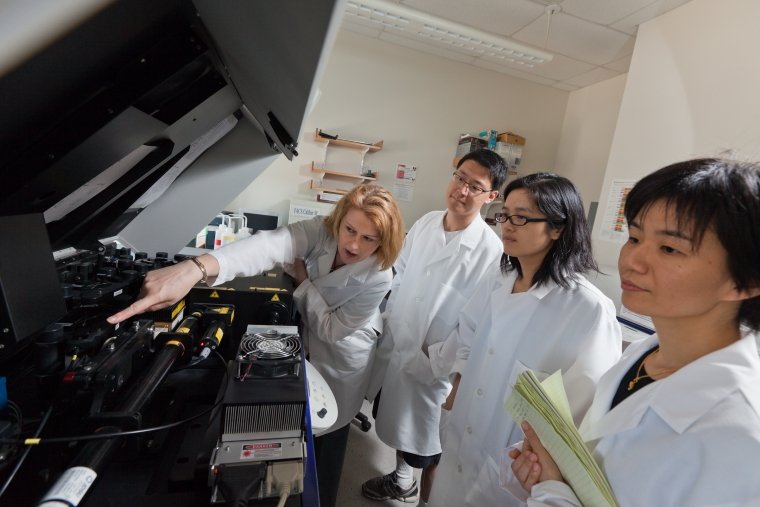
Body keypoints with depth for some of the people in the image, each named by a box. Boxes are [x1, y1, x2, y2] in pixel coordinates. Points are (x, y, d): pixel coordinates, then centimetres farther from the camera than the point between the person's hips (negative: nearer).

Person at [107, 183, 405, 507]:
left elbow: (333, 328, -22)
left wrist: (303, 281, -23)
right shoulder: (321, 231, -26)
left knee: (328, 436, 17)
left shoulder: (378, 277, -31)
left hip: (342, 362, -3)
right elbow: (270, 245, -46)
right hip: (309, 344, 4)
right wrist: (194, 269, -60)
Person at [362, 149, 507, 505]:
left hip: (433, 363, -6)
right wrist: (387, 319, 9)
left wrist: (446, 363, -15)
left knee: (426, 441, 16)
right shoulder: (426, 223, -3)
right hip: (396, 345, 6)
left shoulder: (491, 250, -21)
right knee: (398, 424, 28)